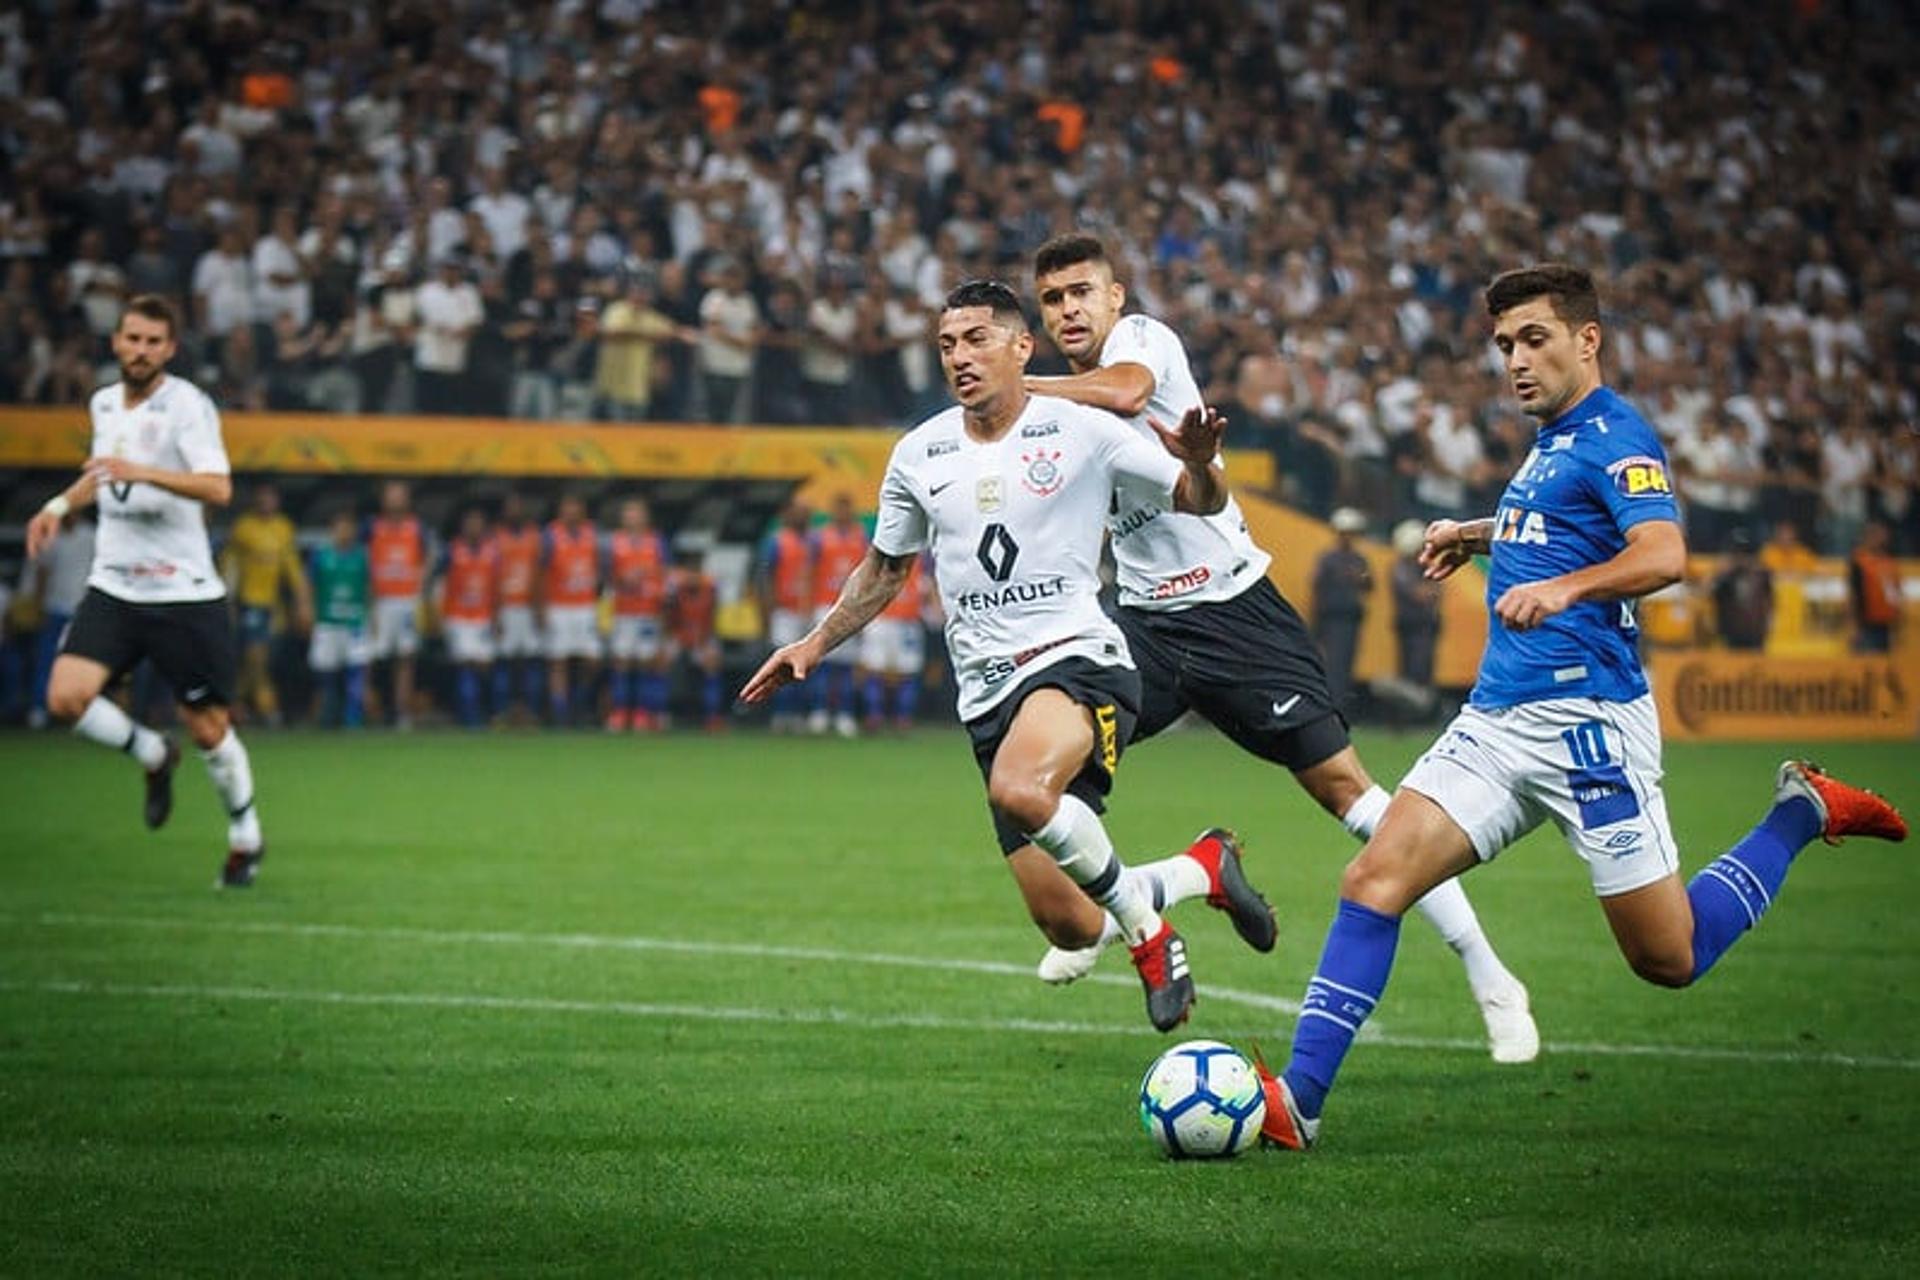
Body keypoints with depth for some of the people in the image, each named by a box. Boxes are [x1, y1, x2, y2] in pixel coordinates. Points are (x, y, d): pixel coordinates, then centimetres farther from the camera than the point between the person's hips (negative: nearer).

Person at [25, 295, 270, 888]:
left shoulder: (187, 405, -12)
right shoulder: (103, 403, 9)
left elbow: (218, 487, -26)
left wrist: (142, 471, -37)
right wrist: (61, 504, 19)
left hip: (183, 591, -5)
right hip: (113, 587, 5)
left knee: (207, 729, 1)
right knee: (66, 696, -15)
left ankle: (246, 835, 25)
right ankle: (153, 756, 13)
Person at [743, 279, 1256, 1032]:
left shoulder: (1081, 432, -1)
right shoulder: (919, 455, 11)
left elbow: (1201, 501, 3)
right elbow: (884, 569, 26)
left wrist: (1198, 464, -19)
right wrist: (814, 645, 19)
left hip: (1078, 662, -5)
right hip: (988, 694, 5)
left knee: (1018, 789, -39)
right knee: (1067, 927, -2)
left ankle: (1138, 911, -13)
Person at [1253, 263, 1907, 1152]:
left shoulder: (1614, 437, -9)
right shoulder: (1551, 444, 19)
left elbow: (1661, 554, -26)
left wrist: (1562, 587, -41)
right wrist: (1480, 537, 31)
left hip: (1586, 720, -8)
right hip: (1498, 719, 8)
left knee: (1670, 960, 1)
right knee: (1375, 879, -10)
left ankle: (1803, 813, 22)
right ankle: (1298, 1099, -13)